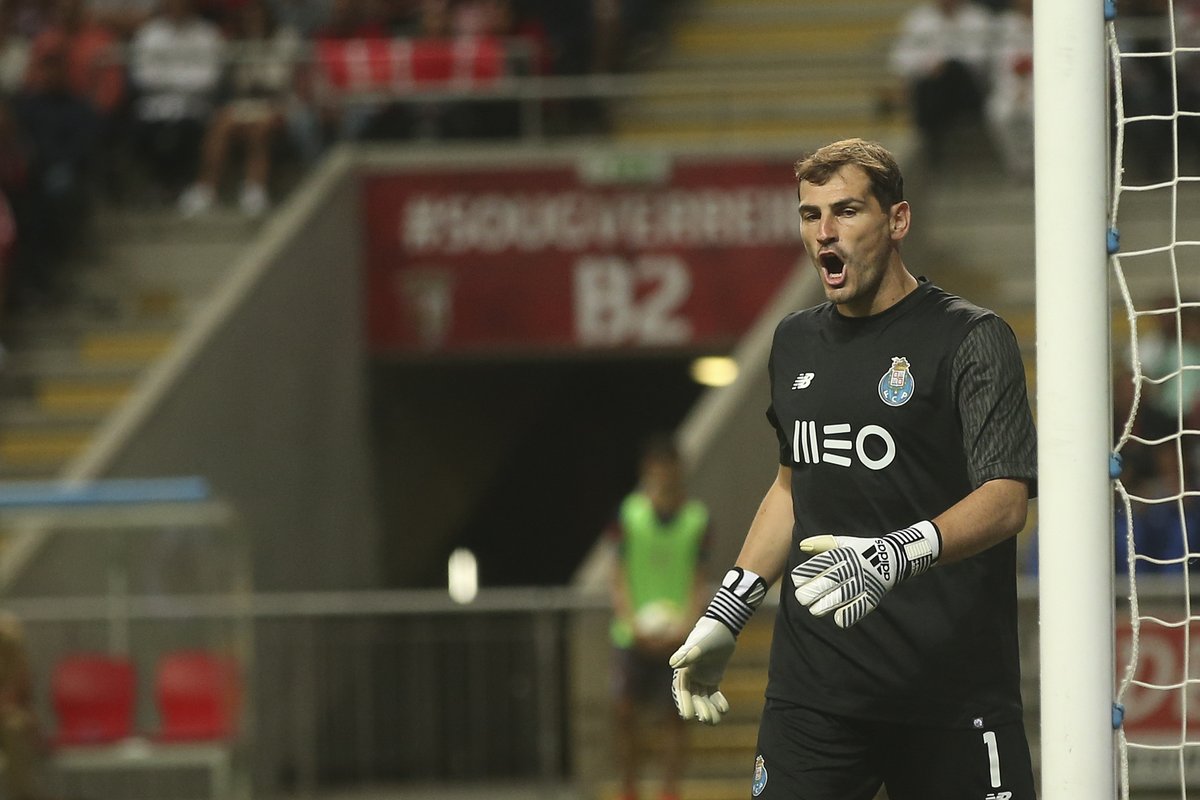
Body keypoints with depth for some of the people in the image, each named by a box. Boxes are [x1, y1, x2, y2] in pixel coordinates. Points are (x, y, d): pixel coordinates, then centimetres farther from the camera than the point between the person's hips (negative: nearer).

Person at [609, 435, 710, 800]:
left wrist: (684, 623, -16)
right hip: (634, 633, 0)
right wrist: (633, 623, -16)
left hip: (675, 631, 0)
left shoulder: (696, 517, -3)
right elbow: (620, 577, -3)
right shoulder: (630, 513, -4)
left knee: (677, 715, -1)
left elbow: (698, 580, -1)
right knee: (625, 712, 2)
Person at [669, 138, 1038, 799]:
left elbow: (1005, 502, -15)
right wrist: (723, 618, 21)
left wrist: (892, 556, -31)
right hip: (812, 688, 5)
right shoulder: (795, 343, 15)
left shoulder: (970, 338, -6)